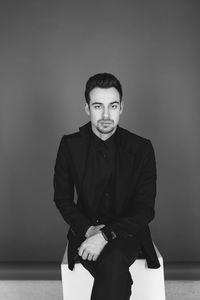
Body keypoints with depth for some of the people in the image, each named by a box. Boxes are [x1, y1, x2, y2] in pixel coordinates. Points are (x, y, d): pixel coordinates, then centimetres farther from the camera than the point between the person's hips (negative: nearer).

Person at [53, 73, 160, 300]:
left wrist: (105, 234, -21)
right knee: (116, 274, -30)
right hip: (85, 230, 0)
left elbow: (146, 209, -8)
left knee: (114, 262, -33)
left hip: (127, 230, 0)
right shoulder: (70, 145, -2)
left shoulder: (141, 148, -5)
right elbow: (62, 198, 5)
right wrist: (88, 229, -13)